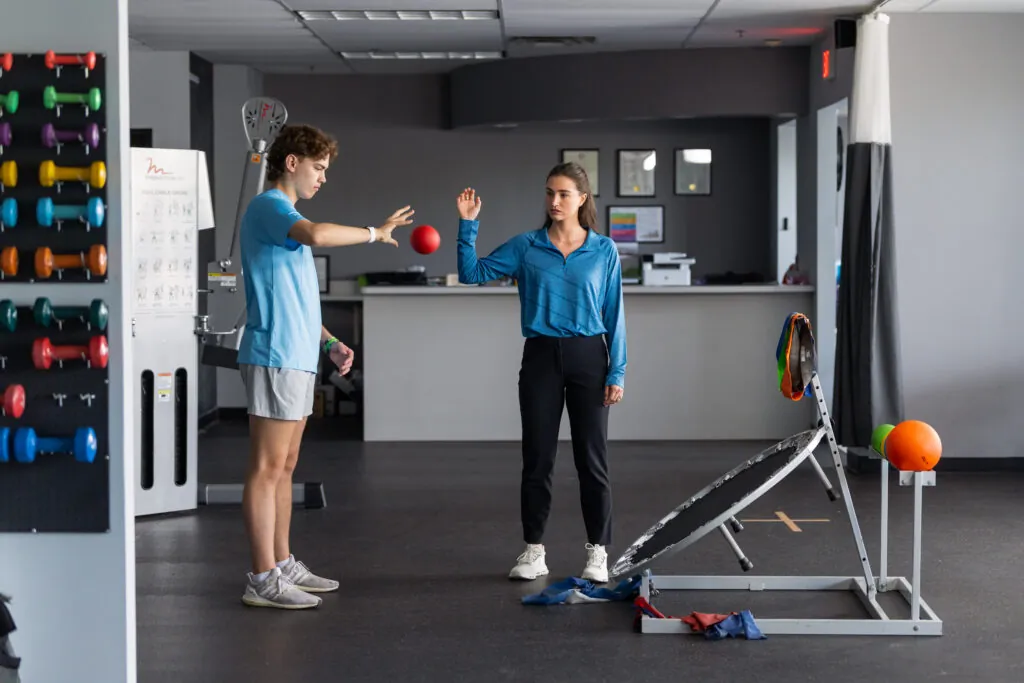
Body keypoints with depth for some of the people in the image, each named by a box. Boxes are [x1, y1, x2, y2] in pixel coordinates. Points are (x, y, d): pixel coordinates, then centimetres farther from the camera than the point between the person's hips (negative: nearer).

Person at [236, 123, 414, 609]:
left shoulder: (284, 214, 21)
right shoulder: (268, 206, -11)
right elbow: (315, 234, -33)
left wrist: (329, 342, 17)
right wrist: (375, 233, -20)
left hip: (296, 357, 10)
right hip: (275, 356, -10)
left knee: (285, 464, 13)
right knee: (267, 467, -7)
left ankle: (283, 565, 21)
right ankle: (263, 580, -4)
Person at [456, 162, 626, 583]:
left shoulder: (604, 251, 2)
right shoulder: (525, 247, 3)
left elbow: (614, 315, 2)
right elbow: (473, 273, -1)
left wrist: (617, 372, -3)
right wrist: (468, 224, -11)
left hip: (588, 358, -1)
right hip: (541, 358, 1)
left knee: (592, 458, 3)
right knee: (537, 458, 5)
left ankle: (598, 553, 12)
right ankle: (534, 552, 15)